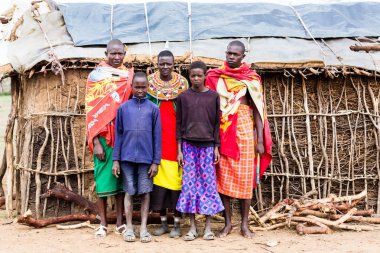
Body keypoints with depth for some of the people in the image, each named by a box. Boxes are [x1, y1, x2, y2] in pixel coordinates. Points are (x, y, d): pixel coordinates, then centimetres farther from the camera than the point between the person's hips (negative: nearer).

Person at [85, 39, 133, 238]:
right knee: (104, 175, 0)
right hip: (103, 135, -3)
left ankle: (120, 222, 13)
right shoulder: (95, 76, 1)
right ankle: (102, 224, 8)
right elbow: (91, 109, -3)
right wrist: (95, 141, -11)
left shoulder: (129, 75, 10)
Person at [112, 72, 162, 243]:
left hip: (146, 158, 0)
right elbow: (118, 135, 6)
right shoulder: (123, 108, 4)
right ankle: (129, 228, 15)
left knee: (145, 193, 4)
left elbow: (157, 137, 2)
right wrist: (116, 160, 2)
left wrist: (156, 161, -1)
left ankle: (143, 228, 12)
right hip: (127, 158, 0)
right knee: (129, 192, 7)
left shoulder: (153, 109, 2)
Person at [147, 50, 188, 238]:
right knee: (158, 178, 1)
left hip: (176, 138, -1)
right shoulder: (149, 82, 6)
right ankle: (163, 222, 12)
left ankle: (177, 224, 5)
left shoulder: (182, 83, 4)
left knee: (176, 178, -3)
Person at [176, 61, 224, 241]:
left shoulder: (213, 96, 4)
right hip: (189, 145, 0)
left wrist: (216, 147, 1)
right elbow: (179, 124, 5)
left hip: (207, 145, 0)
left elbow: (216, 123, 6)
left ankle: (208, 227, 8)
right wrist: (179, 149, 1)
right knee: (189, 183, 0)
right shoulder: (183, 96, 3)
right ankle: (192, 227, 7)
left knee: (208, 183, 0)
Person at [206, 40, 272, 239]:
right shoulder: (215, 77, 6)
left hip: (244, 130, -1)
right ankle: (227, 223, 11)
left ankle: (244, 224, 9)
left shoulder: (251, 79, 5)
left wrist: (260, 140, -4)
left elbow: (257, 109, 3)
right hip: (222, 131, 1)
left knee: (245, 177, 1)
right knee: (222, 177, 1)